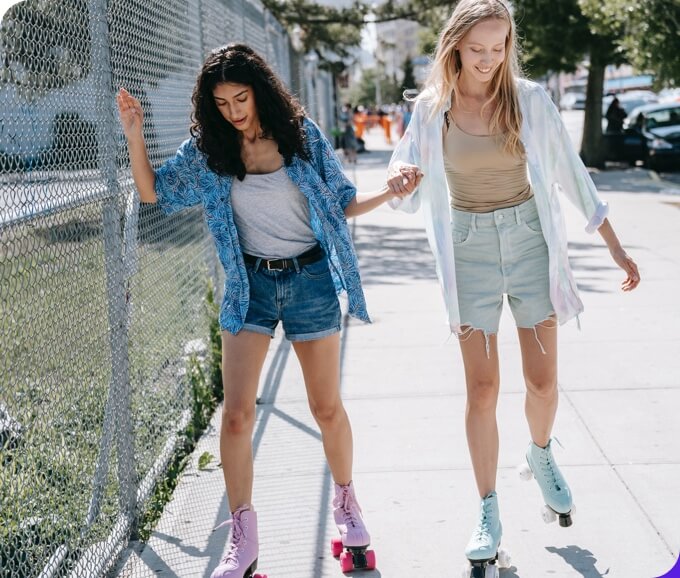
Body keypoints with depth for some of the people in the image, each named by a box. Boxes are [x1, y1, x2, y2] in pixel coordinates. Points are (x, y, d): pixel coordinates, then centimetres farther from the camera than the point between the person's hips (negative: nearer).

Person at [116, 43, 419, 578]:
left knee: (327, 408, 9)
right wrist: (135, 135, -9)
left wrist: (389, 192, -14)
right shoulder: (207, 149, -1)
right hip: (250, 283, 1)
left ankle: (346, 501, 33)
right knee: (237, 414, -6)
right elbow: (153, 192, 4)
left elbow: (342, 202, 3)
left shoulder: (302, 134, -4)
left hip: (311, 278, -1)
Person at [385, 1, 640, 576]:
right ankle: (488, 515, 11)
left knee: (543, 381, 4)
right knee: (482, 388, -1)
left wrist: (618, 250, 1)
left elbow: (571, 174, 0)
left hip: (529, 239, 0)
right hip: (469, 247, 0)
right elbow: (407, 196, 0)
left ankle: (541, 455, 38)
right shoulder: (433, 106, -4)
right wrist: (398, 178, -25)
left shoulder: (529, 98, -6)